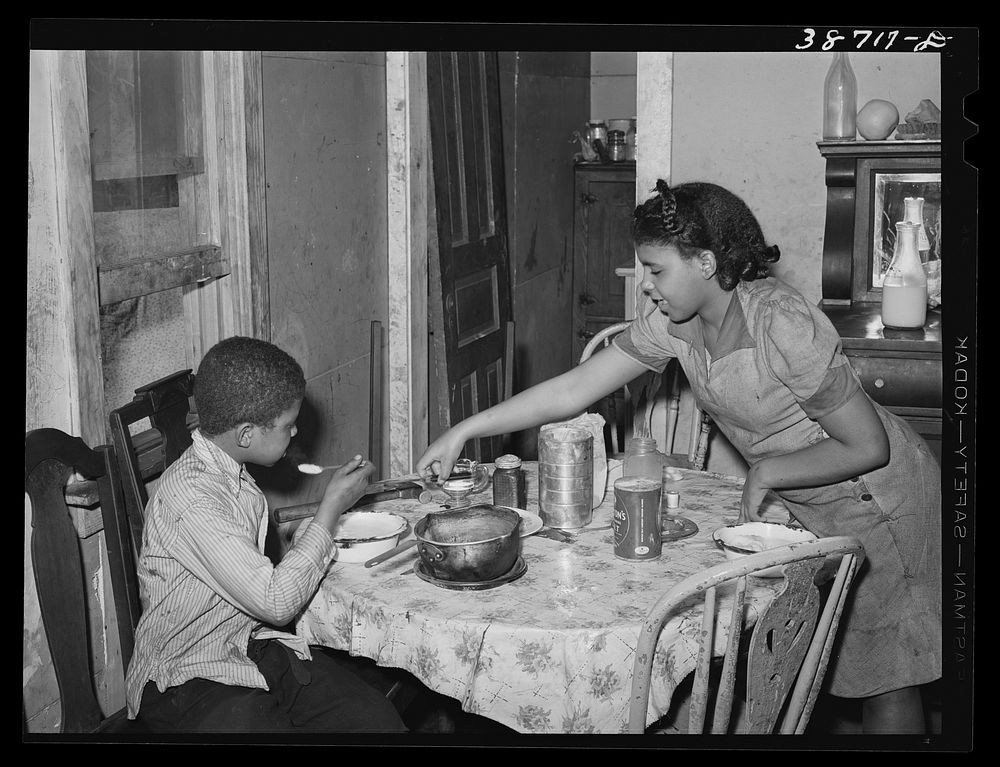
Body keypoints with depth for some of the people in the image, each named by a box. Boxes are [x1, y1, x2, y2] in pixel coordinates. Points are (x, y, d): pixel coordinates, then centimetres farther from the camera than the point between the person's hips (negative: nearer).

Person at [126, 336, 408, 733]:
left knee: (379, 717, -11)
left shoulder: (233, 473, 5)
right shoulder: (190, 498, -24)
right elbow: (275, 603, -23)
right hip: (189, 682, -7)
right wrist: (330, 509, -15)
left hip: (252, 648, 7)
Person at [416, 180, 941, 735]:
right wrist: (463, 431, -13)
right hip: (801, 504, 6)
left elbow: (868, 447, -24)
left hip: (879, 496, -6)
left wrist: (766, 472, -17)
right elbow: (574, 388, -9)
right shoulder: (671, 321, -10)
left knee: (886, 678, 3)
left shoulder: (782, 326, -31)